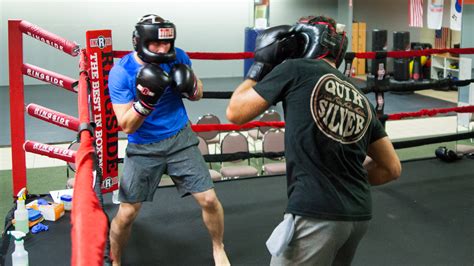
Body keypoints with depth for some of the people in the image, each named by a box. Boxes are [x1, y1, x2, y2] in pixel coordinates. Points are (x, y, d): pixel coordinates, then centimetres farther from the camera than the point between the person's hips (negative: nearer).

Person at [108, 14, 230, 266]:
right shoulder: (120, 73, -19)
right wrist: (146, 99, -35)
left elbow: (198, 94, 6)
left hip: (180, 139, 2)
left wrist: (190, 87, -18)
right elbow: (127, 126, -18)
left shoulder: (177, 56, -9)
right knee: (126, 213, 0)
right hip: (143, 148, -2)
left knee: (209, 200, -1)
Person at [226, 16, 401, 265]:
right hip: (358, 213, 7)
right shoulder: (361, 98, 15)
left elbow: (236, 113, 3)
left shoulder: (296, 69, -1)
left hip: (315, 213, -7)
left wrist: (260, 65, 14)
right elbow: (392, 168, 16)